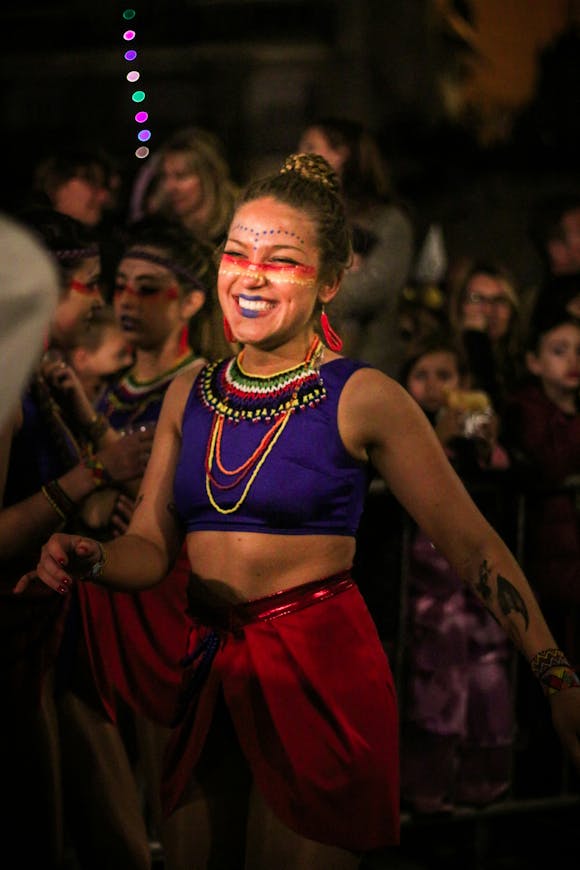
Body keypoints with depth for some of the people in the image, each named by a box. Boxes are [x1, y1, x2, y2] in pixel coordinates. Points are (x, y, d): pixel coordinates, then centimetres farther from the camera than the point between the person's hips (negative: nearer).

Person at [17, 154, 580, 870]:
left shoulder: (363, 399, -6)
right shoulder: (189, 395, 9)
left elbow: (472, 546, -8)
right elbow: (150, 548, 9)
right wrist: (87, 562, -15)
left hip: (323, 676, -5)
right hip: (205, 672, 5)